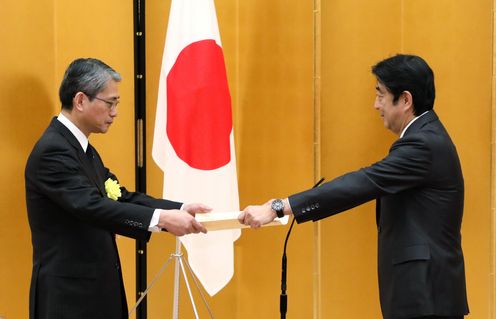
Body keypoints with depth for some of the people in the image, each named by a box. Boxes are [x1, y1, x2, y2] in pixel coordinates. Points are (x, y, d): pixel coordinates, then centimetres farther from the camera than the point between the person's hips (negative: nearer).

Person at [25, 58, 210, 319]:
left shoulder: (83, 150, 14)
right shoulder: (52, 151, -17)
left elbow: (119, 197, 10)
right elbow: (91, 207, -28)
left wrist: (179, 210, -3)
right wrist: (160, 218, -32)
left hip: (93, 288, 10)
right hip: (68, 296, -10)